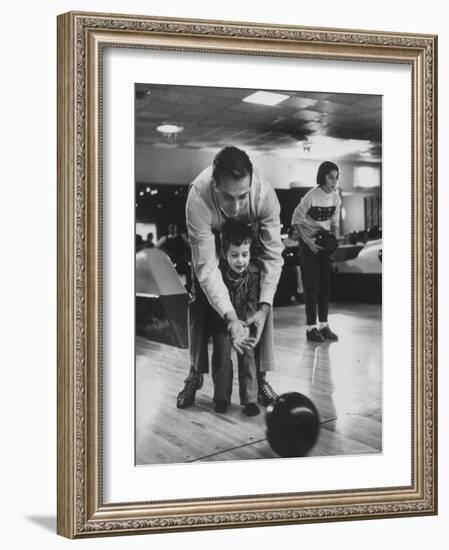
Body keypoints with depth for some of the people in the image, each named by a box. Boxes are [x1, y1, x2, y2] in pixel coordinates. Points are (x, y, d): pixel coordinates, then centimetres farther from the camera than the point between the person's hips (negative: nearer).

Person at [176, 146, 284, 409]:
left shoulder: (265, 193, -40)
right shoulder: (198, 198, -44)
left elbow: (273, 256, -29)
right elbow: (206, 266, -40)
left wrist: (264, 308, -39)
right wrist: (230, 317, -48)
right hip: (211, 240, -1)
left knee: (260, 298, -9)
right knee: (200, 301, -7)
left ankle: (261, 376, 3)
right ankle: (195, 375, 9)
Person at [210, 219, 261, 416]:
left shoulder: (253, 272, -17)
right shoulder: (218, 273, -22)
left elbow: (252, 303, -20)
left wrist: (244, 324, -35)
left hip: (245, 321, 1)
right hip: (221, 322, -1)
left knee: (247, 354, -4)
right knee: (221, 355, -2)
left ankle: (249, 399, 3)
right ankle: (221, 398, 12)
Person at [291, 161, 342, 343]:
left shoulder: (336, 198, -1)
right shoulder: (311, 197, -18)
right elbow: (296, 220, -12)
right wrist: (308, 242, -18)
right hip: (308, 243, -6)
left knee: (325, 283, 6)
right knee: (311, 284, -6)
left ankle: (324, 326, 13)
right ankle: (311, 328, -1)